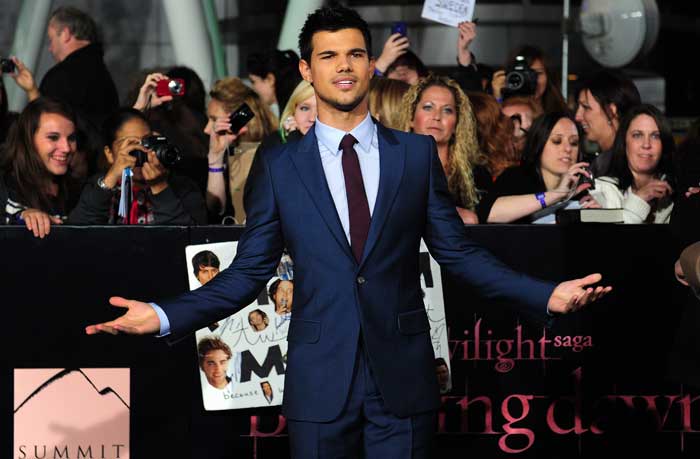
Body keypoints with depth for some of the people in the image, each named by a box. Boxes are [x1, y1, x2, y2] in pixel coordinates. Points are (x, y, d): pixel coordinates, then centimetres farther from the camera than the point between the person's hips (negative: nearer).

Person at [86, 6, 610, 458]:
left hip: (403, 376, 0)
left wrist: (546, 295, -2)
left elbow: (457, 249, 8)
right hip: (319, 380, 0)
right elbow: (250, 270, 5)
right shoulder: (278, 166, 4)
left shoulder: (418, 154, 6)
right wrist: (164, 316, -7)